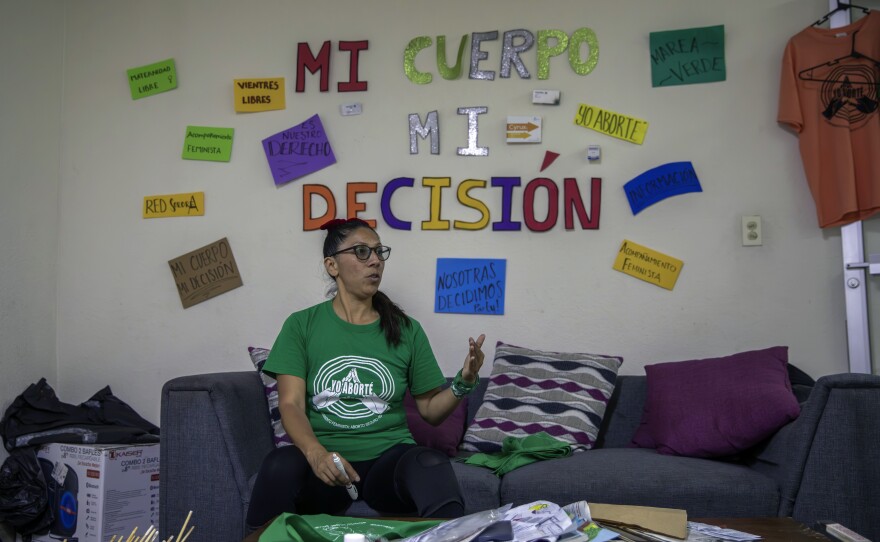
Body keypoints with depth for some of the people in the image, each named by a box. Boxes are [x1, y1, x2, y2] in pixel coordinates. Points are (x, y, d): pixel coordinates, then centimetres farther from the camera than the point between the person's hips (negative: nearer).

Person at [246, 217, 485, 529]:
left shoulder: (407, 330, 7)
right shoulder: (301, 325, 4)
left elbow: (430, 410, 11)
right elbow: (291, 405, -5)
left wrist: (464, 382, -10)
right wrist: (316, 453, -25)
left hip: (389, 457, 0)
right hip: (325, 460, 0)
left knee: (432, 466, -34)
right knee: (280, 465, -34)